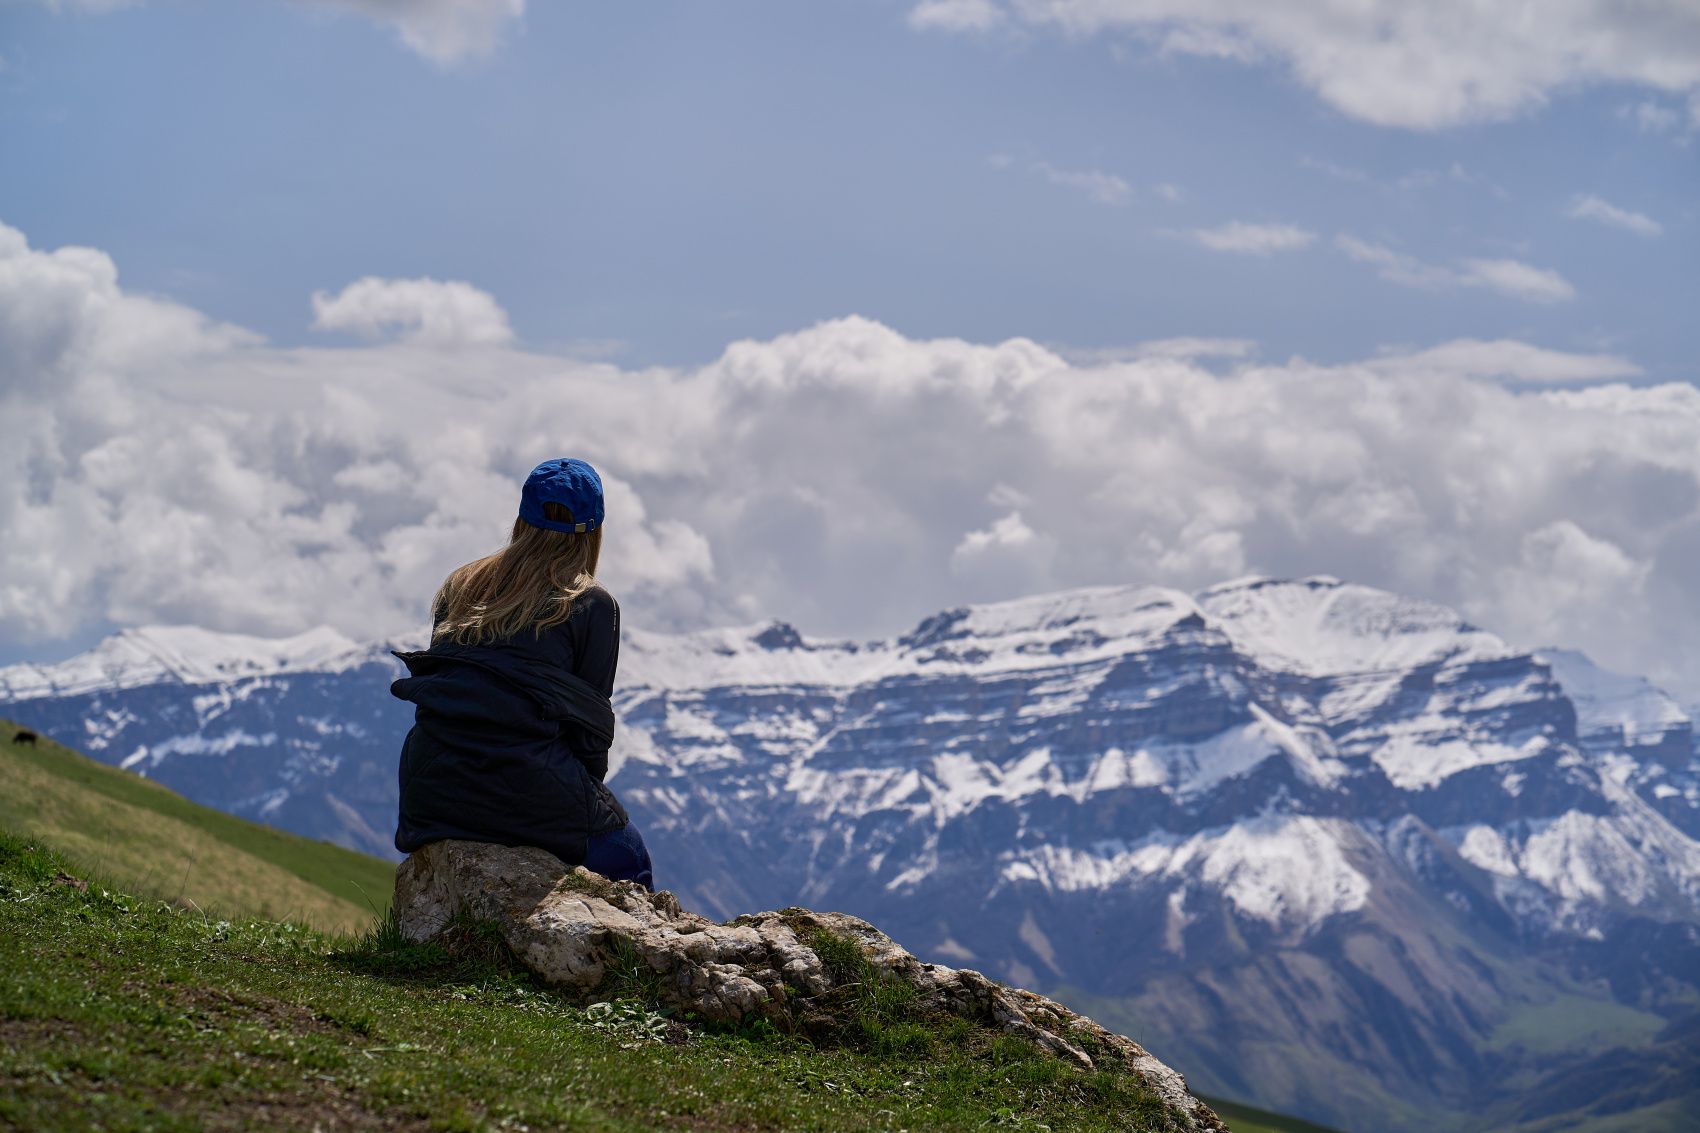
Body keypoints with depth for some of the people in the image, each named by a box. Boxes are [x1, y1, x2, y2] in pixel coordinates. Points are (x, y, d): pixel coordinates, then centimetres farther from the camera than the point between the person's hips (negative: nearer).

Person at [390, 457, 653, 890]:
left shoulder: (460, 586, 13)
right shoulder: (592, 605, -1)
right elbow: (589, 724, -1)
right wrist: (587, 791, 17)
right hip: (529, 796, -5)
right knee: (629, 860, 20)